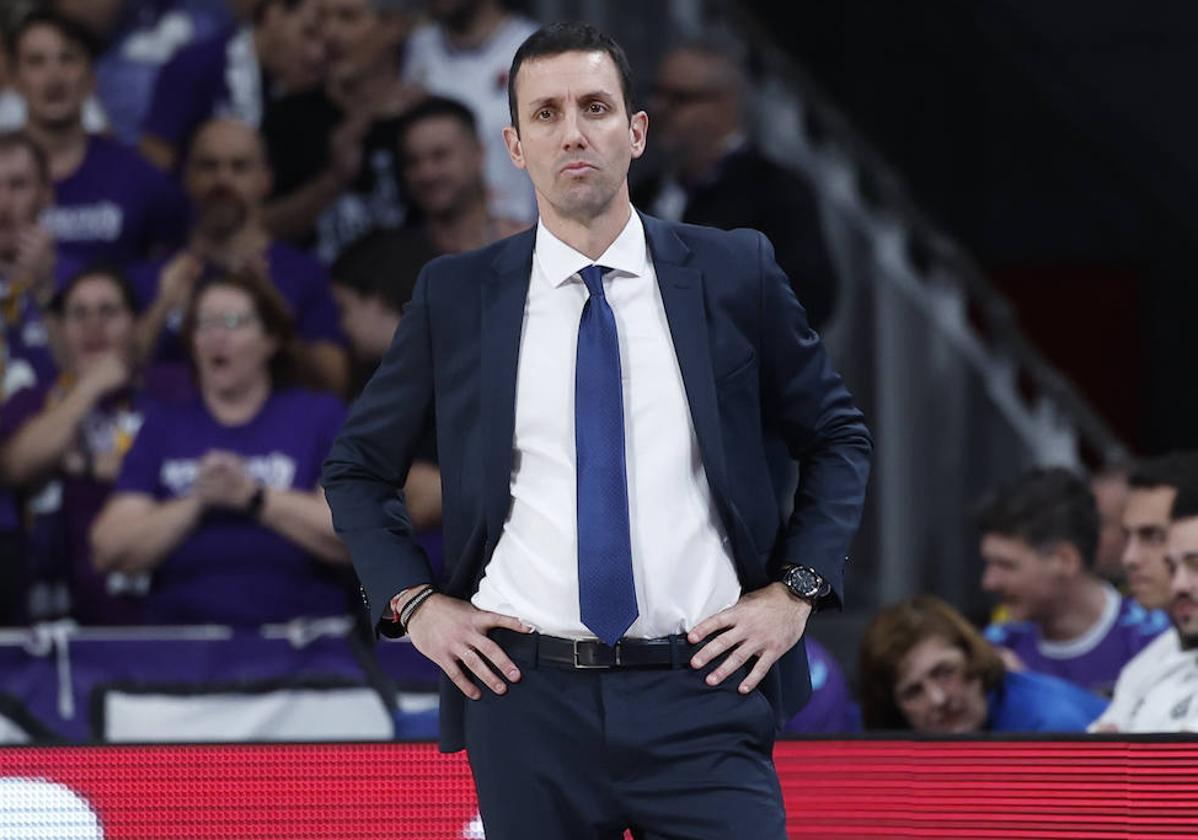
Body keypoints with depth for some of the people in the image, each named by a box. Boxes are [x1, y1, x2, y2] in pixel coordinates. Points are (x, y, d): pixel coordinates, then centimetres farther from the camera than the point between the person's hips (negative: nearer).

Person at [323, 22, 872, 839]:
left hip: (702, 692, -1)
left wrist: (796, 588, 2)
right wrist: (413, 602, 2)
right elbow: (358, 466, 16)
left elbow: (838, 436, 14)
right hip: (527, 696, 1)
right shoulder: (455, 296, 5)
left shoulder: (735, 274, 4)